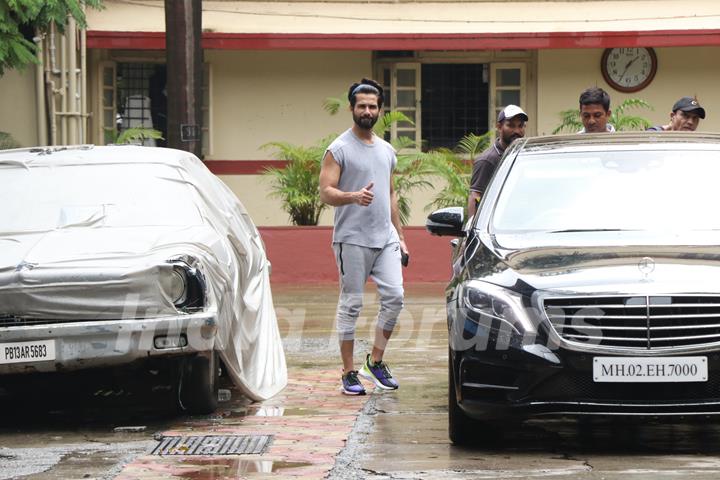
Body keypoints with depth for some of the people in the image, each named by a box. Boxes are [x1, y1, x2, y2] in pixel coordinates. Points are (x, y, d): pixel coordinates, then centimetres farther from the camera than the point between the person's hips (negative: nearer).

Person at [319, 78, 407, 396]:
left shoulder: (387, 151, 16)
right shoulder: (339, 149, -4)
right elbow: (326, 192, -11)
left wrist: (399, 235, 20)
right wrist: (354, 196, -30)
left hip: (385, 238, 6)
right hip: (352, 239, -6)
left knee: (394, 297, -3)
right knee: (351, 304, -2)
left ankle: (376, 361, 13)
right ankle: (349, 373, 4)